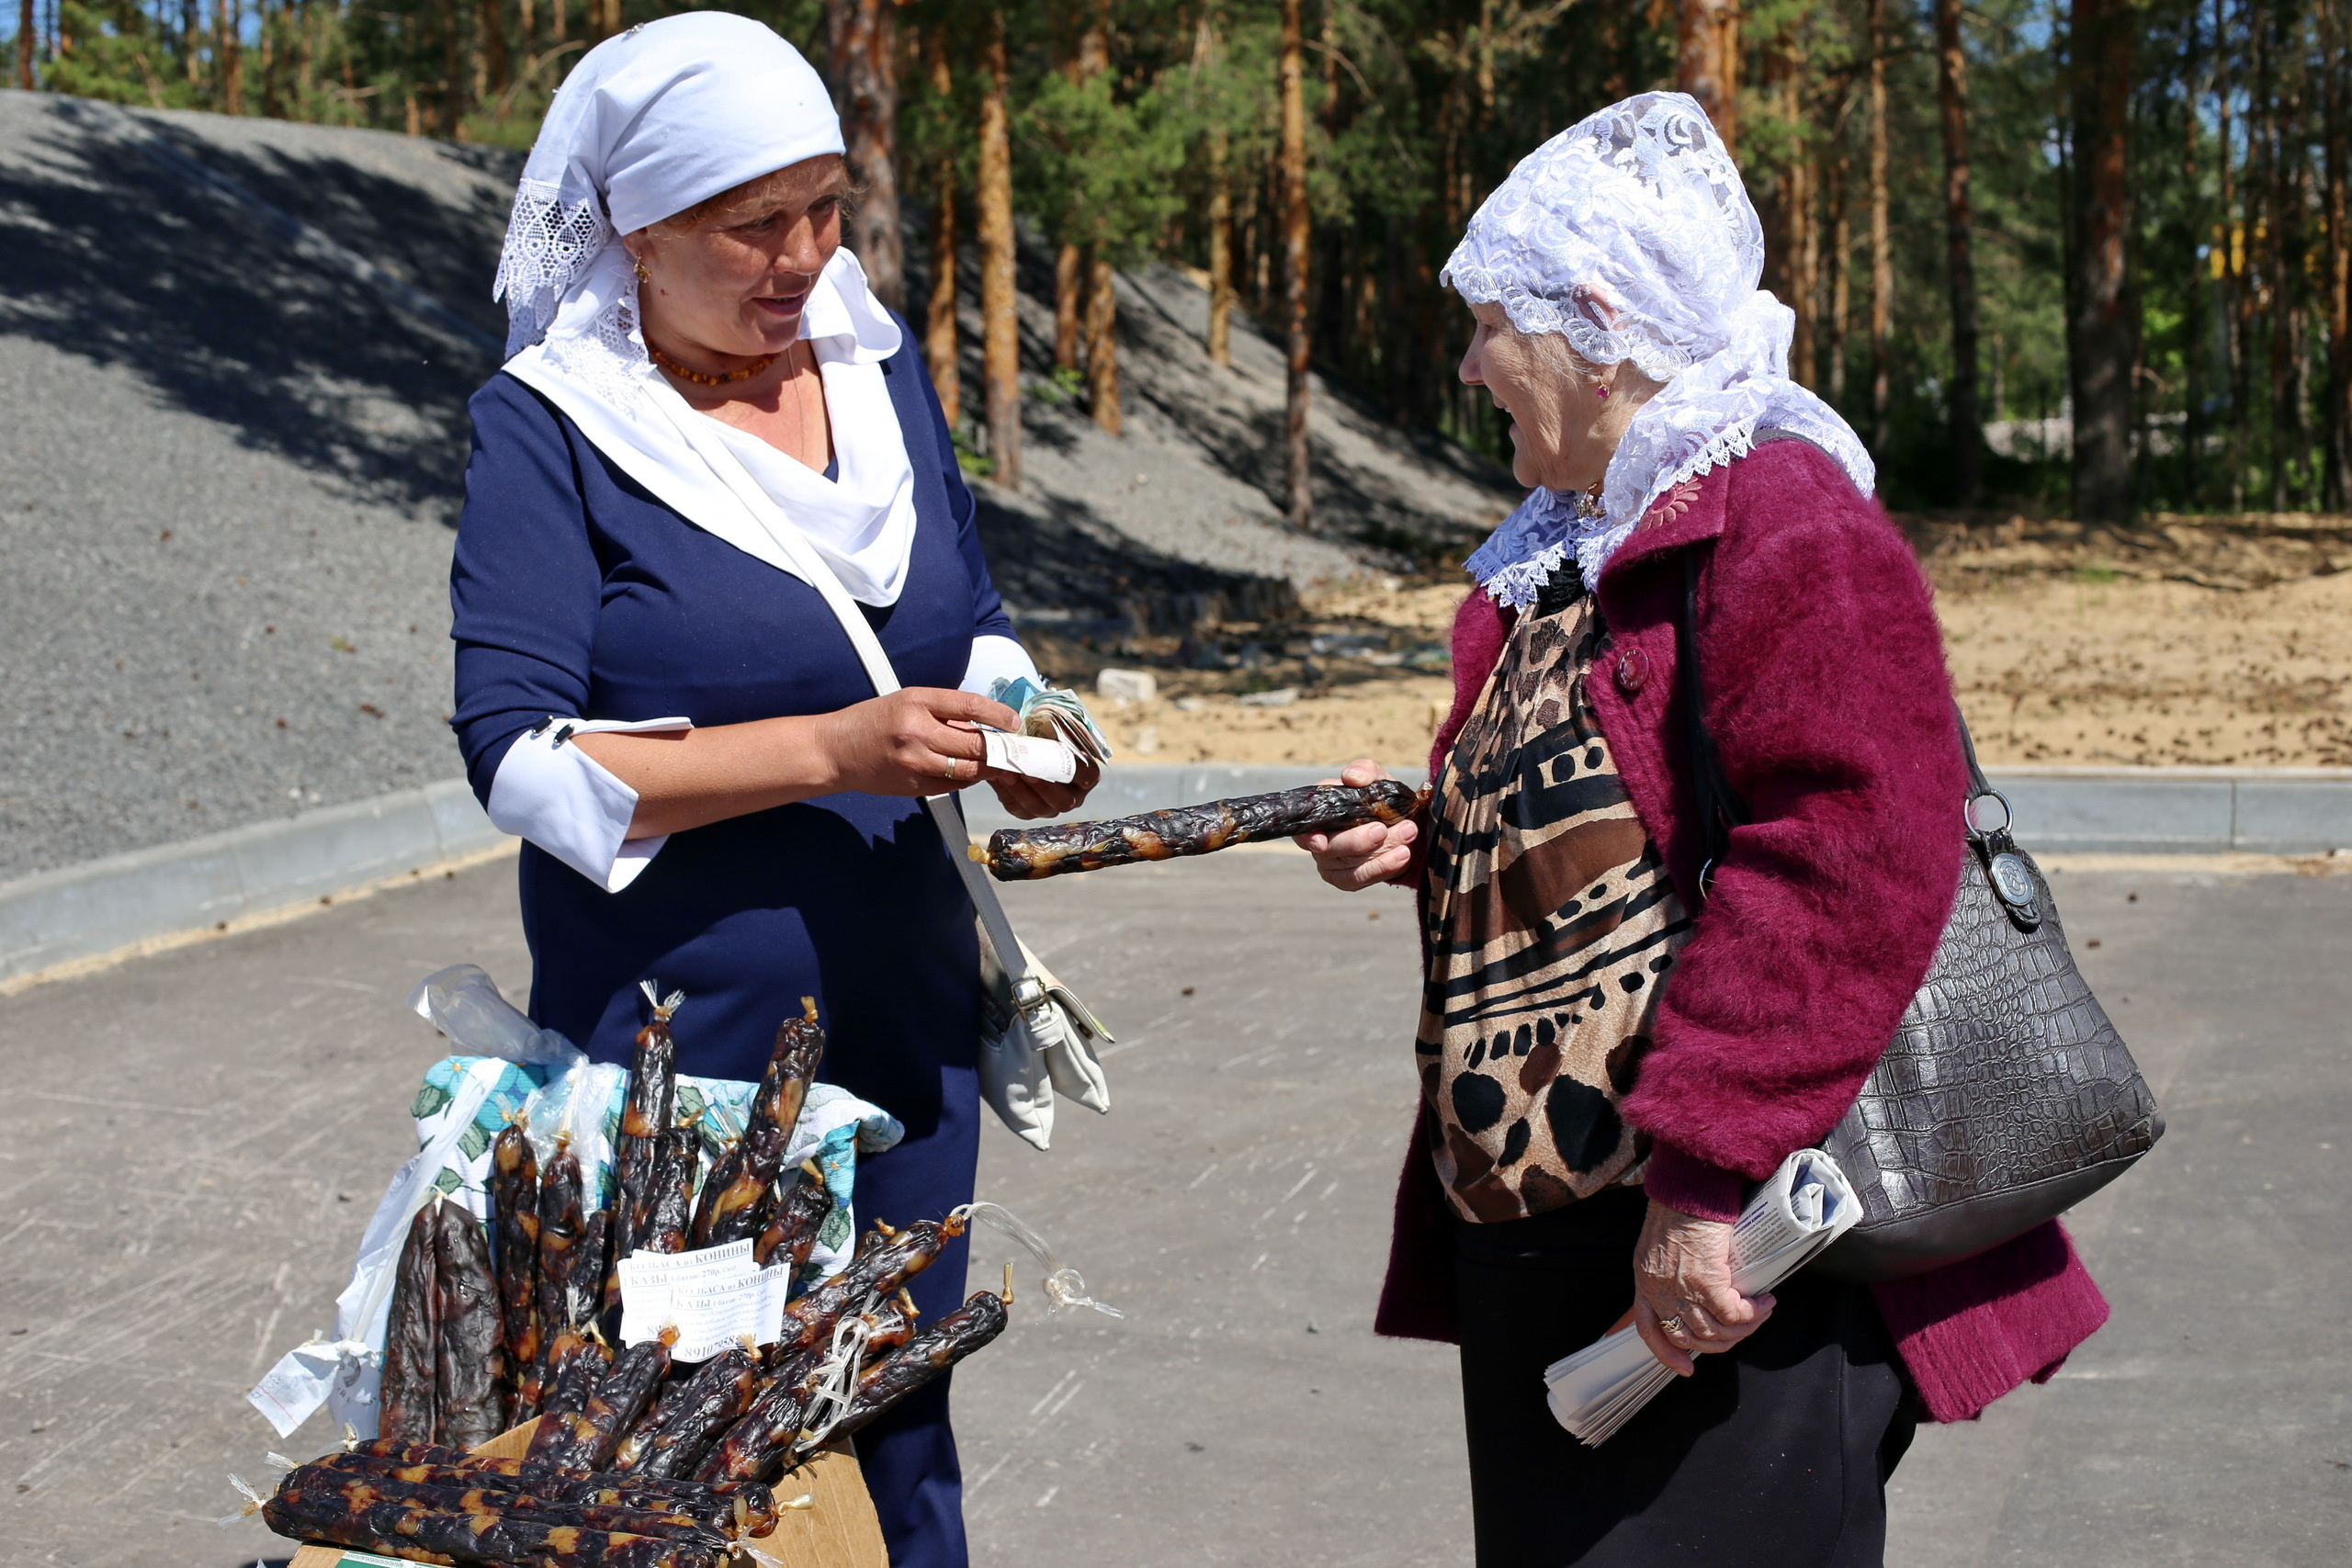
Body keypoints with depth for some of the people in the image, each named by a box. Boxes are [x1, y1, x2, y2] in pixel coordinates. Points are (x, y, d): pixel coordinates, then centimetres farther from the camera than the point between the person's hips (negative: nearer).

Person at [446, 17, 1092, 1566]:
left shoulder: (880, 361, 5)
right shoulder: (548, 422, -10)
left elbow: (970, 613, 17)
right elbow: (521, 756, -18)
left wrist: (1015, 735, -6)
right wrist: (833, 752, -26)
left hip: (905, 1016, 5)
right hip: (675, 1037, -5)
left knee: (901, 1438, 16)